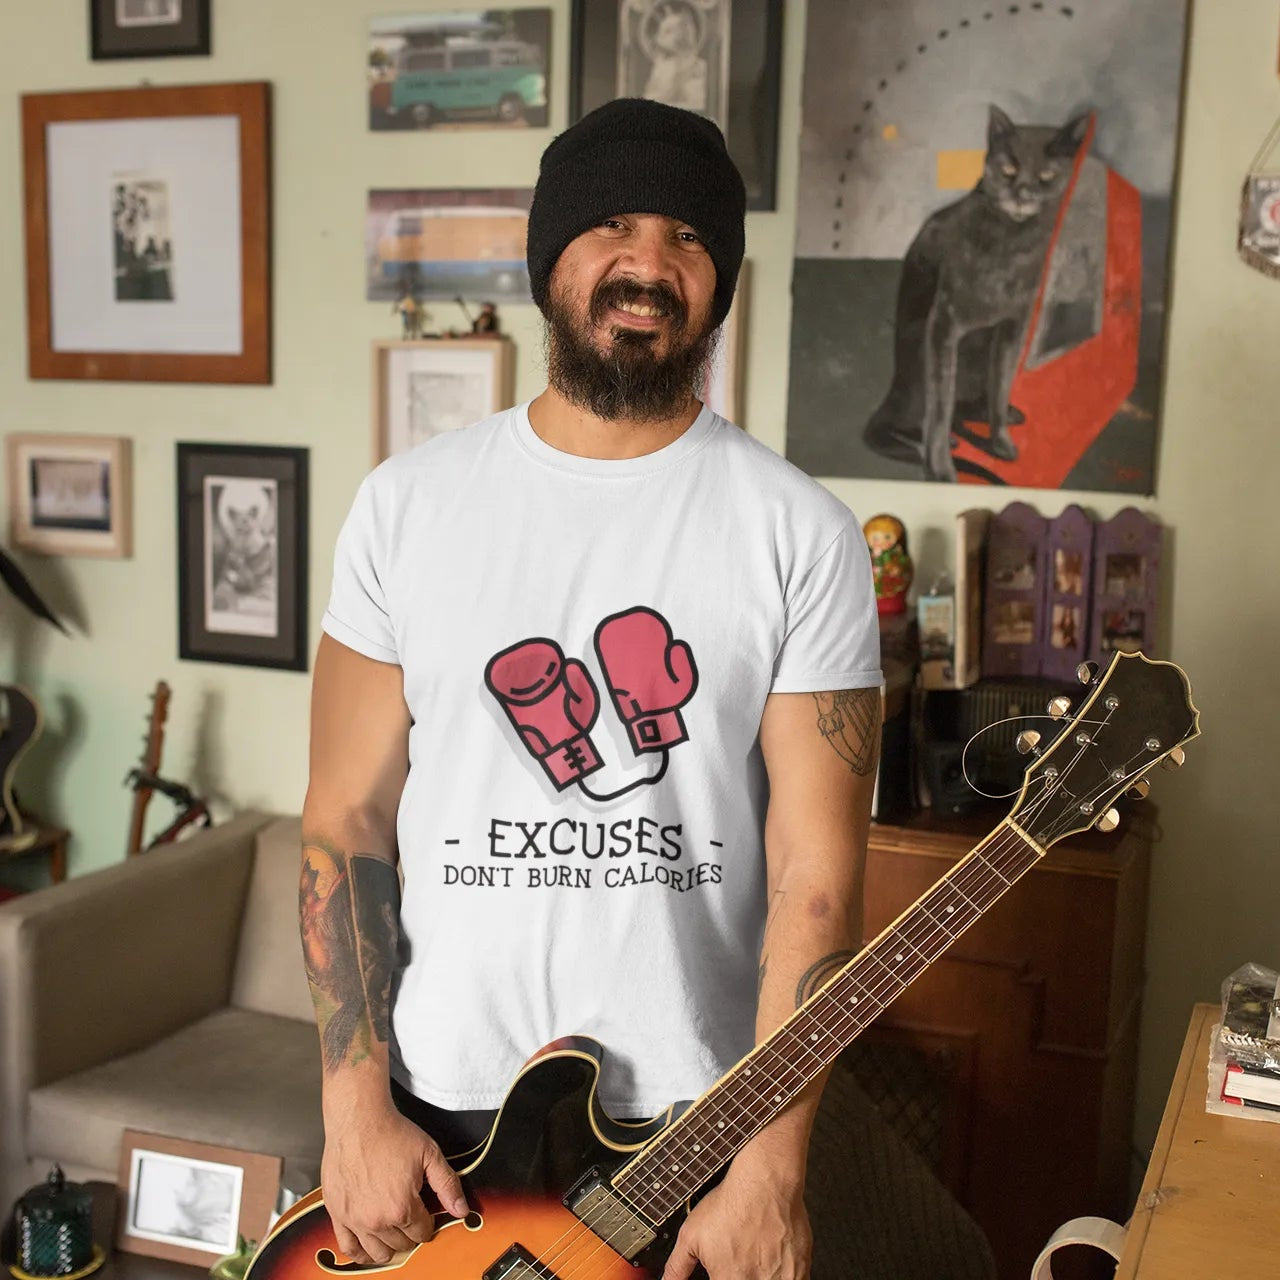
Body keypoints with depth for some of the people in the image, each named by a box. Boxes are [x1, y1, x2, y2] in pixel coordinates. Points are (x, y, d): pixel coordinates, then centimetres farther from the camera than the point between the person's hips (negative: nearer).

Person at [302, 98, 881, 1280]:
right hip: (441, 1111, 2)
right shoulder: (409, 504, -2)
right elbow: (349, 815, -1)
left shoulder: (802, 534, -8)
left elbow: (816, 873, -11)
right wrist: (358, 1106, -6)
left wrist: (770, 1169, -15)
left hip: (695, 1123, -1)